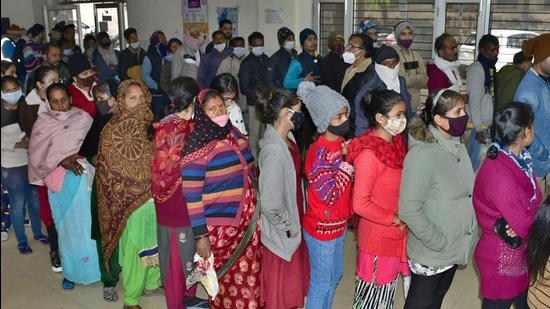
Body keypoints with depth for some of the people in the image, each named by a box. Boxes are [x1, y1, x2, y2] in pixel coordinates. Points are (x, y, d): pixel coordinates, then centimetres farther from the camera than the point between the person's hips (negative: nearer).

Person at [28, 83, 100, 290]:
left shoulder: (83, 118, 1)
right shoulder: (43, 122, 5)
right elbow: (37, 154, -3)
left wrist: (74, 156, -13)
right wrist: (62, 160, -14)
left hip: (80, 178, -2)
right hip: (57, 181, 2)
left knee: (84, 223, 0)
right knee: (65, 225, 9)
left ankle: (90, 266, 13)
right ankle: (71, 271, 21)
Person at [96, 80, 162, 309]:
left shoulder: (149, 123, 7)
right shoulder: (115, 128, -12)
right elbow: (109, 168, -12)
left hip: (153, 195, 6)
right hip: (131, 199, -6)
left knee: (154, 241, 16)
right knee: (135, 246, 2)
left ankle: (151, 283, 36)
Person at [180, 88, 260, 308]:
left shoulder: (236, 135, 7)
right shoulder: (197, 145, -13)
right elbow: (191, 195, -15)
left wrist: (256, 210, 18)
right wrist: (200, 235, -16)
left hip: (248, 221, 6)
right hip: (220, 225, -5)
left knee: (250, 275, 12)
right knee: (224, 279, 10)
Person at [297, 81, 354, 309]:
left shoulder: (340, 143, -1)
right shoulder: (318, 153, -26)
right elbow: (329, 195, -26)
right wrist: (347, 161, -24)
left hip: (339, 224, 8)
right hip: (321, 228, -8)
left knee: (335, 276, 24)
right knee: (321, 282, 10)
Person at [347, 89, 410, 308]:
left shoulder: (397, 142, 0)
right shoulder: (368, 154, -25)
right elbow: (360, 204, -26)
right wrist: (394, 219, -17)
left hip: (396, 233, 8)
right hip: (377, 236, -8)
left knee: (388, 285, 24)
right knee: (374, 289, 11)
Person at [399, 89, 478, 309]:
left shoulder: (458, 144, -1)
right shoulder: (422, 154, -27)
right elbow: (409, 209, -27)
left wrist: (469, 232, 7)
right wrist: (439, 242, -21)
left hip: (456, 247, 7)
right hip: (430, 252, -7)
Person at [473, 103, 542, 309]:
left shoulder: (518, 158, -2)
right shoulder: (499, 174, -31)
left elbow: (534, 201, 0)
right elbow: (523, 223, -27)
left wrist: (524, 222, -19)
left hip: (522, 253, 8)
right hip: (503, 259, -8)